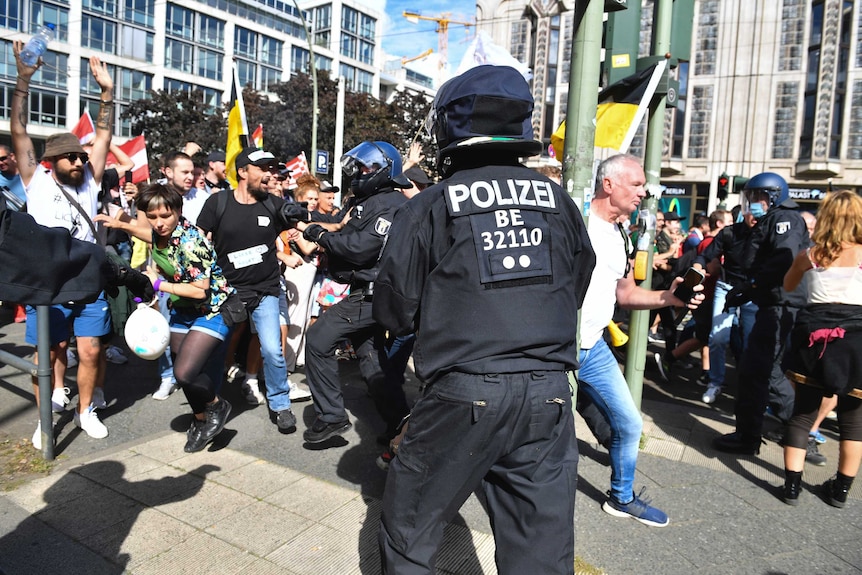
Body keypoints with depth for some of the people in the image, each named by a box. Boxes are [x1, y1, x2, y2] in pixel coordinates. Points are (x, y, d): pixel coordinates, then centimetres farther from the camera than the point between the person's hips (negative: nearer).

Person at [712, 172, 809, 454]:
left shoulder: (784, 218, -7)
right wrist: (744, 291, 8)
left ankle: (747, 437, 0)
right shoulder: (767, 223, 23)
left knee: (753, 368, -9)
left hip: (781, 306, -11)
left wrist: (752, 283, -17)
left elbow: (787, 260, -23)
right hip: (773, 306, 11)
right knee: (767, 368, 17)